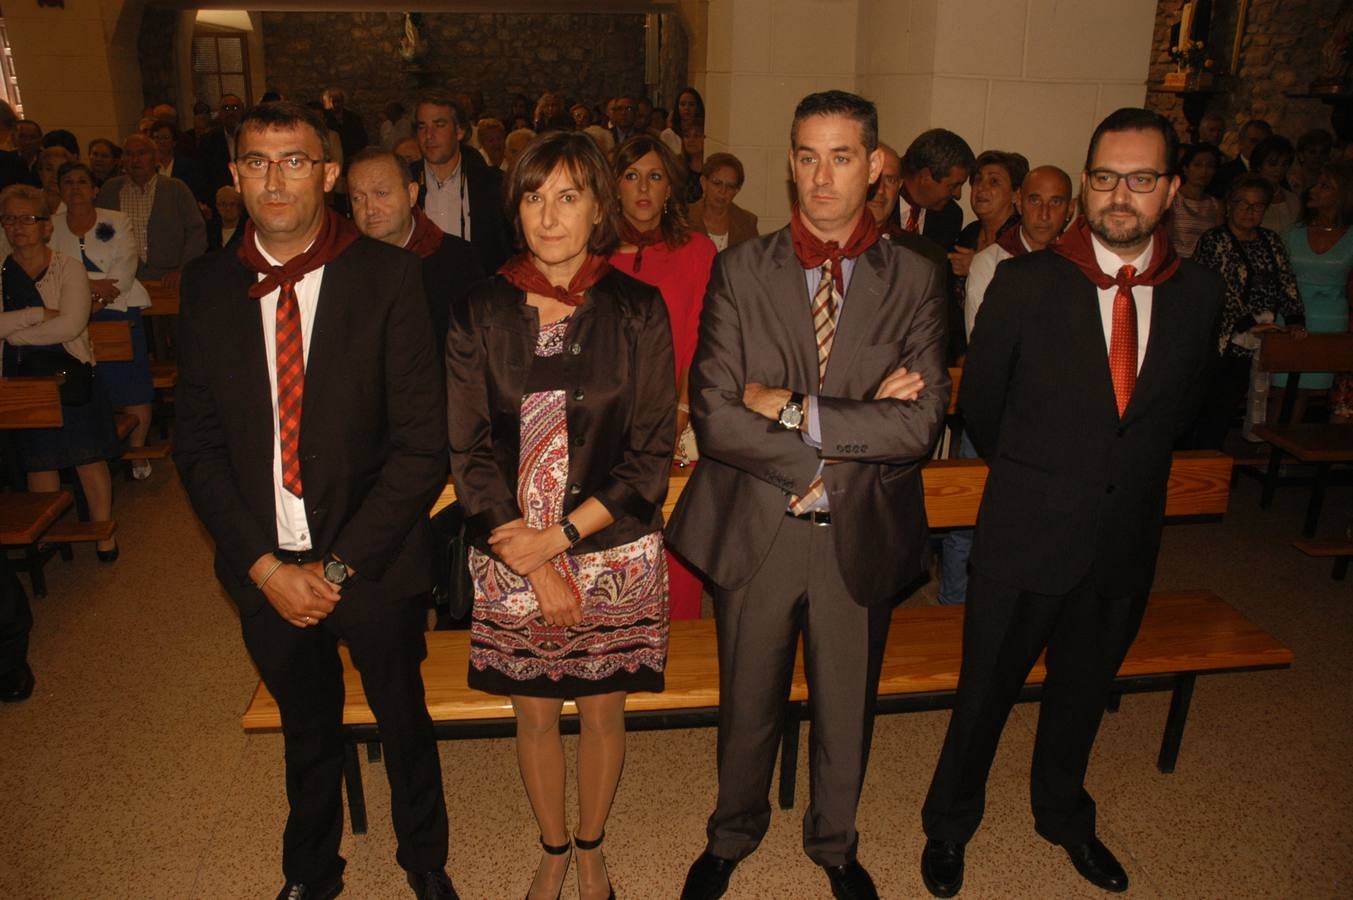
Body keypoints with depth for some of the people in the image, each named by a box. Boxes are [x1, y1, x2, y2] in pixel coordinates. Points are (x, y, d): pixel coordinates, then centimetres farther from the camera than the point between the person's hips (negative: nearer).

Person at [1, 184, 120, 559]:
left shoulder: (68, 268, -3)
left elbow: (71, 326, -16)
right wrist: (38, 314, -17)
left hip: (72, 373, -2)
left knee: (90, 455, -1)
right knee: (39, 460, 7)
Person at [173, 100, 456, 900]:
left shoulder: (388, 276, -12)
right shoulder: (208, 286, -2)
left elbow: (422, 444, -14)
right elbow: (198, 443, 0)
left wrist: (337, 565, -16)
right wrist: (267, 565, -9)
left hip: (373, 562, -2)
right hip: (266, 568, 3)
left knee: (404, 721, 19)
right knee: (306, 728, 24)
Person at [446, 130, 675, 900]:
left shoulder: (637, 309, -5)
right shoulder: (482, 312, -2)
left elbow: (652, 452, -6)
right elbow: (470, 449, -3)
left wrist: (560, 536, -14)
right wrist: (536, 567, -11)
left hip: (614, 553, -1)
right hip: (512, 557, 1)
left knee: (603, 712, 14)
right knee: (535, 715, 15)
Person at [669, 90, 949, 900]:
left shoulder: (916, 280, -3)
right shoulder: (741, 270, -4)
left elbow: (920, 424, -14)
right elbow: (714, 415, -14)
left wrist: (795, 410, -19)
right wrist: (856, 427, -18)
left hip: (862, 534, 1)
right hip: (757, 528, 0)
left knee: (847, 708, 20)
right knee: (748, 704, 18)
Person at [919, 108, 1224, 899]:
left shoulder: (1199, 294, -3)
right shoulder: (1024, 283, -12)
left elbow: (1181, 404, 12)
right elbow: (979, 401, -2)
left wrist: (1129, 471, 9)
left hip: (1128, 536, 4)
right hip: (1027, 533, -3)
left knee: (1084, 687, 23)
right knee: (987, 690, 12)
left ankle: (1065, 817, 49)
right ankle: (950, 825, 36)